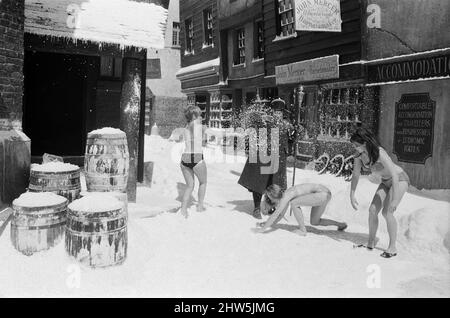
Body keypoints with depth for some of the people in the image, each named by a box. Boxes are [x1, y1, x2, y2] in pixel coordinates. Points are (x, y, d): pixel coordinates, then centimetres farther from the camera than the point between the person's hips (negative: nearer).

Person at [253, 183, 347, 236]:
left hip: (323, 193, -10)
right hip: (324, 194, 10)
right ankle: (341, 224, 27)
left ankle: (302, 230, -6)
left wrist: (264, 228, -17)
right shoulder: (285, 196, 10)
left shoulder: (286, 196, -17)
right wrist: (268, 224, 13)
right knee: (314, 222, 19)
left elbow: (276, 214, -21)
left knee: (294, 203, -17)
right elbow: (281, 215, 19)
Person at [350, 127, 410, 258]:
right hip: (386, 182, 7)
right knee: (372, 210, -2)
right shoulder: (359, 156, -12)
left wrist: (394, 200, -36)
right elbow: (355, 175, 0)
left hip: (400, 179, -7)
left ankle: (392, 248, -4)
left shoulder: (379, 153, -34)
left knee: (387, 212, -18)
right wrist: (352, 196, -3)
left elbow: (394, 175, -35)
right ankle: (371, 243, 12)